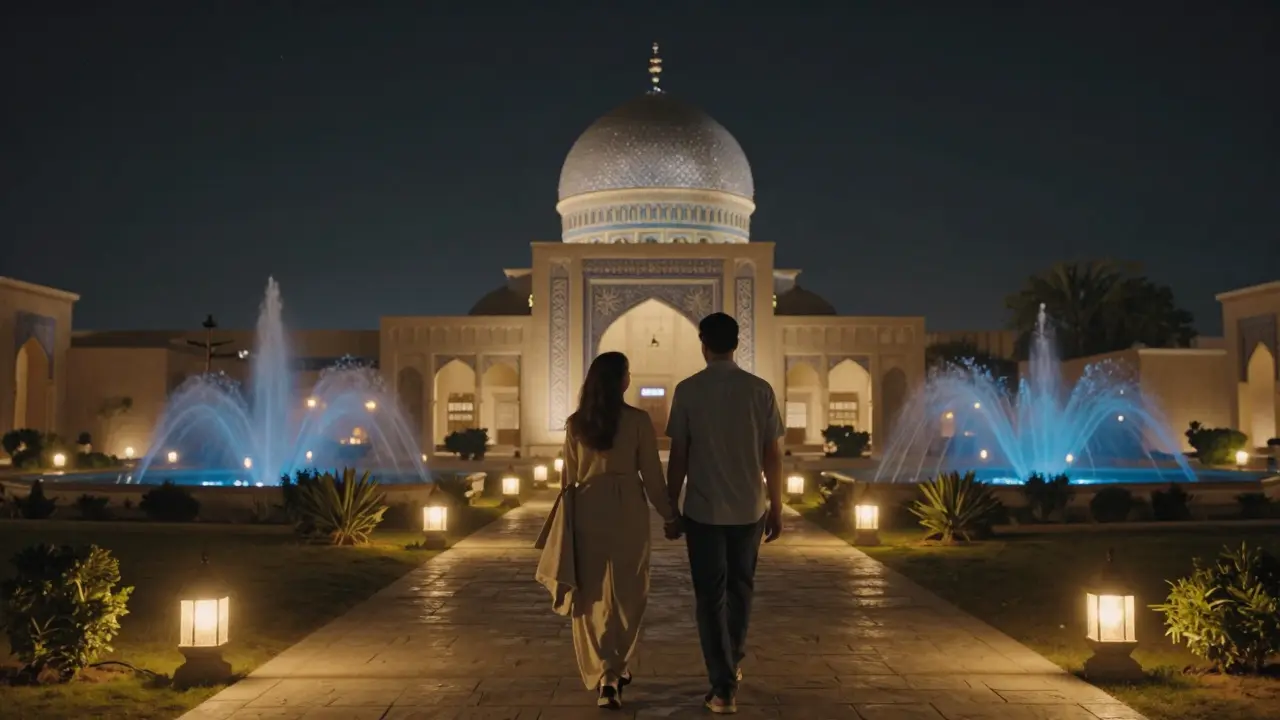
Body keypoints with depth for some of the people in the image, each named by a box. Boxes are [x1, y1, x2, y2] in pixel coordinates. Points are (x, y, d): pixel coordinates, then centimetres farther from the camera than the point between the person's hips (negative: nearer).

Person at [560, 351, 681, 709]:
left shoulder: (576, 423, 2)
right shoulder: (638, 420, -7)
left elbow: (568, 476, 8)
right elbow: (651, 474, -4)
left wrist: (566, 517, 19)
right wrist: (669, 516, 6)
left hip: (587, 509, 2)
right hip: (627, 510, -2)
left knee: (592, 594, 10)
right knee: (626, 593, 11)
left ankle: (603, 673, 5)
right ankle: (614, 670, 12)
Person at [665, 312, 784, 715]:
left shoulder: (688, 390, -6)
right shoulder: (760, 390, -3)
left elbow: (678, 456, -5)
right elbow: (772, 456, -1)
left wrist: (671, 507, 5)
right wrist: (776, 508, 8)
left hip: (703, 510, -2)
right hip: (749, 509, 2)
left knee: (710, 596, 5)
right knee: (740, 588, 21)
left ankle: (723, 687, 3)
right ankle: (733, 665, 38)